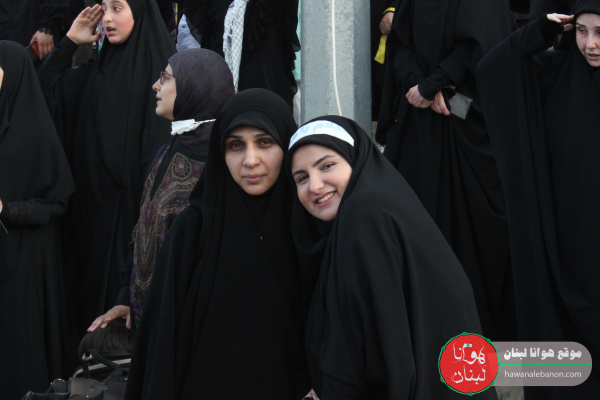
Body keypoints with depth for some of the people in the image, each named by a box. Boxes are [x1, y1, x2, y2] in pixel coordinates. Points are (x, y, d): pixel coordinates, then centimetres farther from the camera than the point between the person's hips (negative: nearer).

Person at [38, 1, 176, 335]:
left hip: (134, 201, -7)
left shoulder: (161, 66, -10)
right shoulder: (100, 68, 12)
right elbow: (48, 87, 20)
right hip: (95, 199, 7)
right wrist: (71, 41, 10)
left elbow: (163, 141, -15)